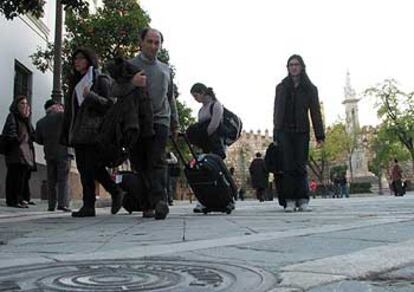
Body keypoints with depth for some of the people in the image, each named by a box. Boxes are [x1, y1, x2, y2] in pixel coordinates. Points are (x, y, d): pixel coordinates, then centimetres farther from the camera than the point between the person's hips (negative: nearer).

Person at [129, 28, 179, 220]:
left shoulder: (166, 69, 22)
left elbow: (171, 98, 28)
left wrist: (175, 123, 24)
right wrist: (131, 83, -17)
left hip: (159, 120, 1)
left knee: (157, 162, -14)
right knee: (139, 164, -1)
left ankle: (159, 201, -23)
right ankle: (147, 205, 5)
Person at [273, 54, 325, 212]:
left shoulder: (310, 88, 11)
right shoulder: (281, 87, 15)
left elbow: (315, 112, 5)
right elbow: (277, 112, 11)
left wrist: (319, 135, -3)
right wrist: (276, 134, 3)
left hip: (301, 132, -1)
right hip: (285, 131, 1)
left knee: (300, 166, -5)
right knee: (288, 167, -6)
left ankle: (302, 200, -1)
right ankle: (290, 200, -6)